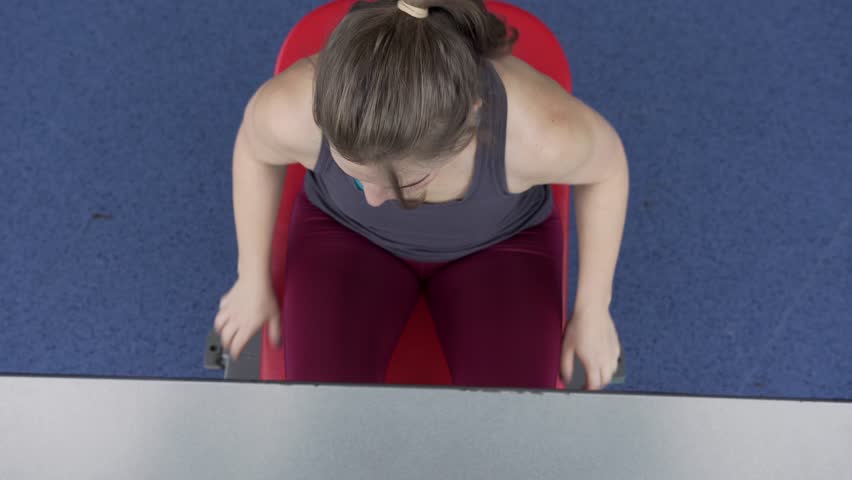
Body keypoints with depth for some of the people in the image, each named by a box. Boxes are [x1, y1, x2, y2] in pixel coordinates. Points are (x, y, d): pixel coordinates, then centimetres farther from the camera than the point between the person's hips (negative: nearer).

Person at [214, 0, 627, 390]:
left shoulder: (537, 128, -37)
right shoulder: (294, 109, -34)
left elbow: (607, 162, -13)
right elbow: (255, 146, -9)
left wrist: (592, 310, -4)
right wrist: (253, 278, 2)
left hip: (498, 241, 0)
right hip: (348, 230, 1)